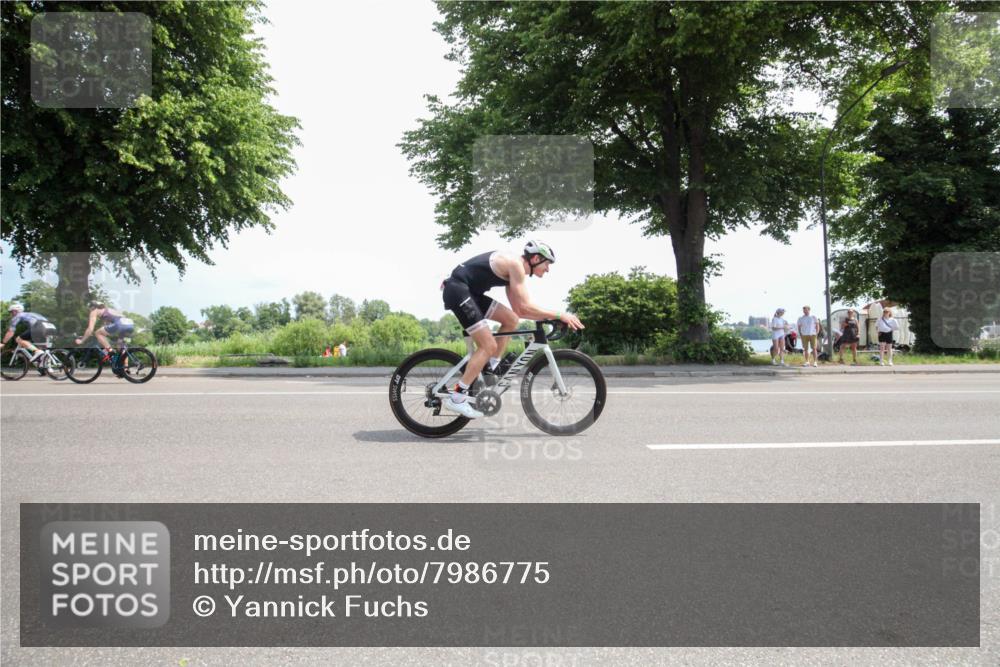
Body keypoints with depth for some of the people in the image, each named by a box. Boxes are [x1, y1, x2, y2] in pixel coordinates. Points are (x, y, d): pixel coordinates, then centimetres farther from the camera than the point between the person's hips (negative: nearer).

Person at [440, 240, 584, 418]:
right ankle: (456, 397, -9)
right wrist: (559, 314, -15)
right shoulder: (516, 264, -13)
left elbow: (518, 310, 18)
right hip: (457, 289, -10)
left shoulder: (512, 268, 16)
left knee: (511, 320, 8)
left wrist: (548, 316, 11)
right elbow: (525, 307, -19)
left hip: (468, 291, 10)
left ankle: (491, 367, 15)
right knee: (489, 346, -11)